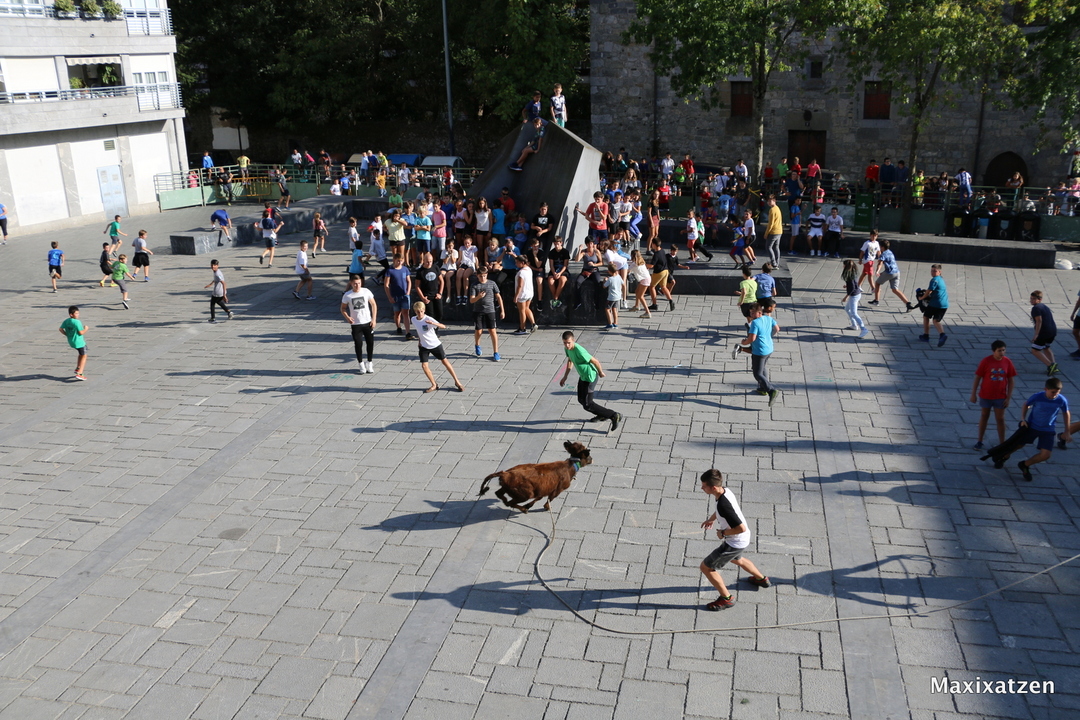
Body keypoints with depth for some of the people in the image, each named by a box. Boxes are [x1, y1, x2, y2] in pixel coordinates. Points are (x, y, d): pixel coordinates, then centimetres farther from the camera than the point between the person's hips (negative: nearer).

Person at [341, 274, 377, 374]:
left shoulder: (366, 291, -6)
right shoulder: (347, 295, -7)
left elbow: (374, 305, 3)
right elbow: (343, 308, 3)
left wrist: (374, 319, -4)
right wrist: (347, 317, -17)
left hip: (368, 322, 1)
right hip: (355, 324, -1)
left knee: (370, 342, 8)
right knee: (358, 344, 2)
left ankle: (369, 362, 26)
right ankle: (361, 364, 19)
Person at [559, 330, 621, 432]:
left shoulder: (579, 351, -34)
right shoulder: (567, 348, -6)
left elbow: (595, 361, -24)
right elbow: (570, 361, 14)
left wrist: (601, 373, -7)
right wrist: (565, 377, 17)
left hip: (590, 377, -9)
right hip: (582, 376, 9)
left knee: (587, 405, -4)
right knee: (581, 399, 23)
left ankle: (614, 416, 4)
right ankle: (602, 415, 43)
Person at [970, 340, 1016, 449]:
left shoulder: (1007, 362, -8)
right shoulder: (986, 361, -14)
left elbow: (1011, 380, -1)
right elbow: (977, 378, -7)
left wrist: (1008, 397, -3)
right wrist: (973, 394, -6)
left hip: (1000, 396, 1)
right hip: (986, 395, -1)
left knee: (1000, 419, 6)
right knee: (984, 416, 14)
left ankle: (1002, 443, 18)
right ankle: (979, 441, 26)